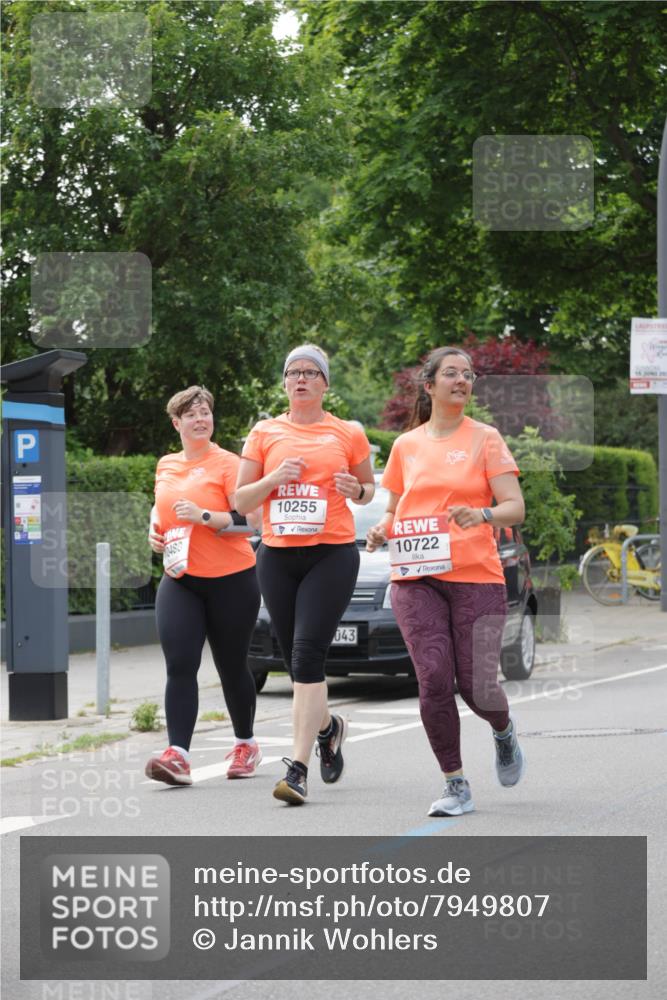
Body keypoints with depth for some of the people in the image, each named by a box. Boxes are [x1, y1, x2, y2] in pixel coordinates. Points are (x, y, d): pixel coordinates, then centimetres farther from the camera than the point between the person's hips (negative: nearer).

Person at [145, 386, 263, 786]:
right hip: (179, 579, 4)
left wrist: (203, 516, -23)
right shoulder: (166, 466, 12)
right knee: (180, 666, -11)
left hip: (230, 579, -4)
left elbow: (251, 519, -13)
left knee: (232, 666, 8)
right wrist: (155, 532, 9)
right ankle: (177, 754, -19)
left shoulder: (227, 463, -7)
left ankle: (246, 744, 29)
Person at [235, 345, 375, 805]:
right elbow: (241, 501, 9)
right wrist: (274, 479, -10)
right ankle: (328, 726, 40)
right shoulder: (265, 433, 9)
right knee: (296, 659, 8)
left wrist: (357, 490, -5)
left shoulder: (348, 434, 5)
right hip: (277, 555, 3)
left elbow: (370, 487, 18)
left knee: (307, 653, -16)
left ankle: (299, 768, -18)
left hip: (332, 554, -3)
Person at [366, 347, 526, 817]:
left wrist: (482, 514, -24)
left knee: (477, 687, -6)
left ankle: (504, 730, 31)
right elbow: (395, 509, 24)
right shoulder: (406, 445, 13)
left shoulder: (485, 438, 4)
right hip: (416, 579, 2)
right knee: (435, 679, -12)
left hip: (476, 576, -2)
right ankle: (456, 785, 0)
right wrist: (381, 530, 1)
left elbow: (515, 508, -3)